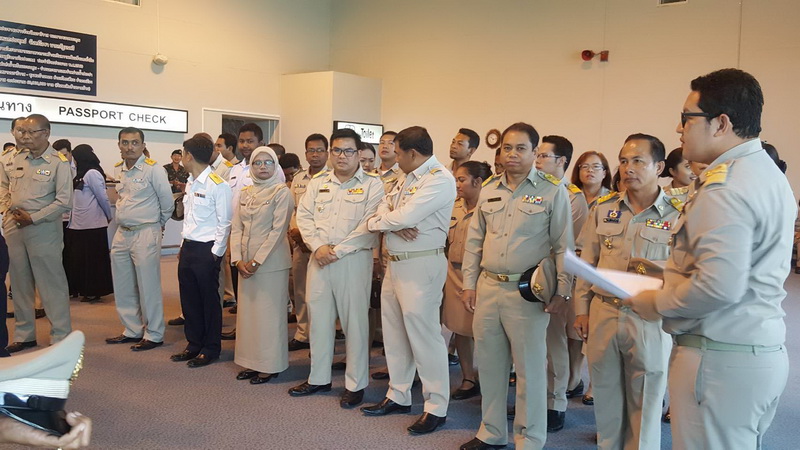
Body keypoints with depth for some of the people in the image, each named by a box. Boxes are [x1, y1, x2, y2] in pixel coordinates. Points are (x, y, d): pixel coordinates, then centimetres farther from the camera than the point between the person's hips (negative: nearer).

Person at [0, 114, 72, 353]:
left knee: (51, 283, -2)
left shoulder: (59, 162, -8)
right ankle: (24, 334, 27)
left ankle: (61, 337, 7)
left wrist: (33, 218, -12)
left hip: (43, 228, -6)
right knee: (20, 282, 13)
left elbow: (64, 201, -12)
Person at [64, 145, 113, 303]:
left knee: (93, 259, 0)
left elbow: (103, 198, -12)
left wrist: (109, 216, -4)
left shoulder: (92, 174, -14)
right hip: (79, 223, 9)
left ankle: (94, 291, 9)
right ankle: (84, 288, 23)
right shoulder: (82, 174, 15)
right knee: (79, 258, 13)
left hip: (92, 224, -9)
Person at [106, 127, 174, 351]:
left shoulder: (153, 169, -11)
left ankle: (154, 335, 11)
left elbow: (167, 202, -5)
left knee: (148, 287, -1)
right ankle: (133, 330, 27)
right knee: (123, 287, 13)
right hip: (122, 233, 7)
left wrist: (158, 224, 7)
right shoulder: (118, 169, 9)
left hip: (145, 234, -7)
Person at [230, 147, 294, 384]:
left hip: (271, 262, -6)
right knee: (247, 311, 10)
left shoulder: (282, 192, -7)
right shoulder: (245, 193, 11)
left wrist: (257, 261, -15)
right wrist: (238, 259, -4)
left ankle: (270, 365, 12)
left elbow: (278, 230, -13)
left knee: (269, 312, 1)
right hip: (245, 263, 6)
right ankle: (252, 362, 22)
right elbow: (236, 228, 8)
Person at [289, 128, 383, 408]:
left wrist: (337, 251, -13)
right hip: (319, 258, 5)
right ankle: (319, 378, 24)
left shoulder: (372, 185, -2)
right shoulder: (317, 183, 14)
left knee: (354, 320, 0)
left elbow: (369, 226, -10)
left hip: (354, 259, -5)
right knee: (319, 318, 10)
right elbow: (304, 216, 8)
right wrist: (318, 247, -9)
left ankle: (355, 384, 13)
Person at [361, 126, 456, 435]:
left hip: (421, 265, -9)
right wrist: (394, 224, -14)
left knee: (423, 334, -4)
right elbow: (384, 208, 8)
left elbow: (404, 217, -23)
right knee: (395, 332, 15)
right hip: (395, 262, 9)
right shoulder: (406, 177, 14)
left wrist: (375, 222, -6)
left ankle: (436, 408, 10)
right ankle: (398, 396, 30)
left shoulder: (440, 178, -15)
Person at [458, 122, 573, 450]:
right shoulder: (489, 191, 11)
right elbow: (474, 241, 14)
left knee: (529, 367, 3)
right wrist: (469, 284, 10)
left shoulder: (553, 191, -3)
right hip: (487, 288, 5)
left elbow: (563, 245, -3)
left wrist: (562, 291, -6)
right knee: (489, 364, 14)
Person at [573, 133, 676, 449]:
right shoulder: (604, 207, 6)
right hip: (603, 314, 3)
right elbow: (586, 263, 9)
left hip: (649, 320, -3)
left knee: (644, 405, 10)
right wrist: (581, 310, 7)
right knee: (606, 398, 15)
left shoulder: (677, 214, -5)